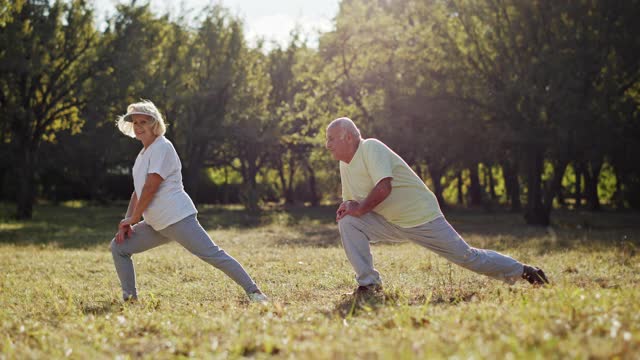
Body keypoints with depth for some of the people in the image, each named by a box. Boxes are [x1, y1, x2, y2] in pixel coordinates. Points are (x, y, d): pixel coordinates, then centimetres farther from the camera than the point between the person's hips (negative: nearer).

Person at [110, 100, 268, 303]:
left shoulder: (162, 147, -9)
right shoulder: (143, 154, 20)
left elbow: (151, 187, -15)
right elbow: (138, 191, 19)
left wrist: (134, 218, -7)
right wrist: (127, 222, 7)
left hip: (178, 218, -9)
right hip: (156, 225, 9)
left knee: (212, 255, -14)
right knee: (119, 247, 6)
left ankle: (253, 292, -12)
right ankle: (130, 299, 9)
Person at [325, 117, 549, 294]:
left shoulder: (370, 148, -18)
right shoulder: (345, 165, 8)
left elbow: (383, 188, -30)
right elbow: (352, 200, 15)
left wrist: (360, 208, -20)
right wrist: (348, 205, -9)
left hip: (421, 217, -7)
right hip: (389, 223, 7)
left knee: (467, 257, -2)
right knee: (348, 222, -14)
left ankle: (521, 271, 17)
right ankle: (368, 283, -8)